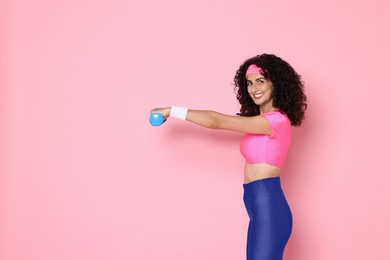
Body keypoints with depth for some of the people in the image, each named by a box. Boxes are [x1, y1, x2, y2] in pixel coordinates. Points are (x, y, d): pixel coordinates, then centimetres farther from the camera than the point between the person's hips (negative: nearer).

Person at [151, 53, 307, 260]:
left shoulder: (276, 120, -15)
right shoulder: (264, 119, 15)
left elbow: (217, 122, -14)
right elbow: (221, 120, 20)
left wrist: (171, 111, -7)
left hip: (268, 210, -10)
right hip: (262, 209, 10)